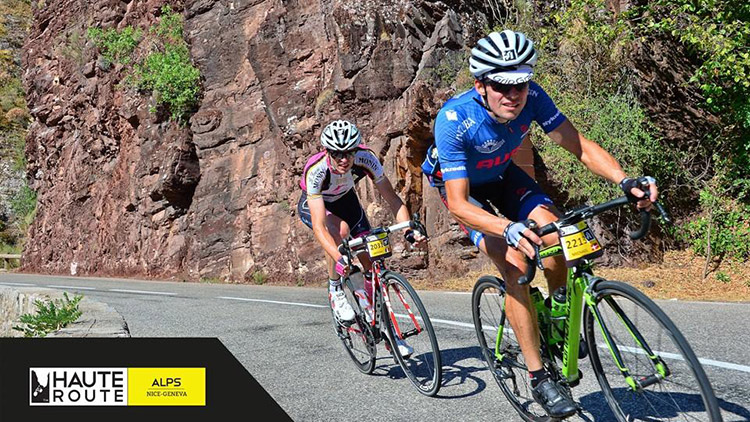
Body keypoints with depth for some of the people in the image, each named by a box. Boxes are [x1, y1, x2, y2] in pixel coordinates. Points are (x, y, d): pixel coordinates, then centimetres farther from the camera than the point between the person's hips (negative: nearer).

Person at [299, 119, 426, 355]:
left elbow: (392, 198, -26)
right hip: (312, 206, -3)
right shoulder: (315, 170, -39)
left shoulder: (366, 158, -31)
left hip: (345, 199, 3)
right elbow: (319, 226, -45)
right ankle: (335, 292, -13)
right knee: (341, 230, -37)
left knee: (372, 261, -7)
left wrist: (409, 230, -42)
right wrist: (338, 259, -58)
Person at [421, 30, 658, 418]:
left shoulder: (532, 97, -25)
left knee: (553, 233, -21)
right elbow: (458, 204, -39)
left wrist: (625, 180, -40)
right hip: (459, 184, -4)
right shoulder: (454, 120, -37)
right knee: (514, 262, -23)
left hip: (501, 174, 4)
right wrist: (508, 229, -57)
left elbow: (579, 145, -23)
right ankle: (538, 377, -12)